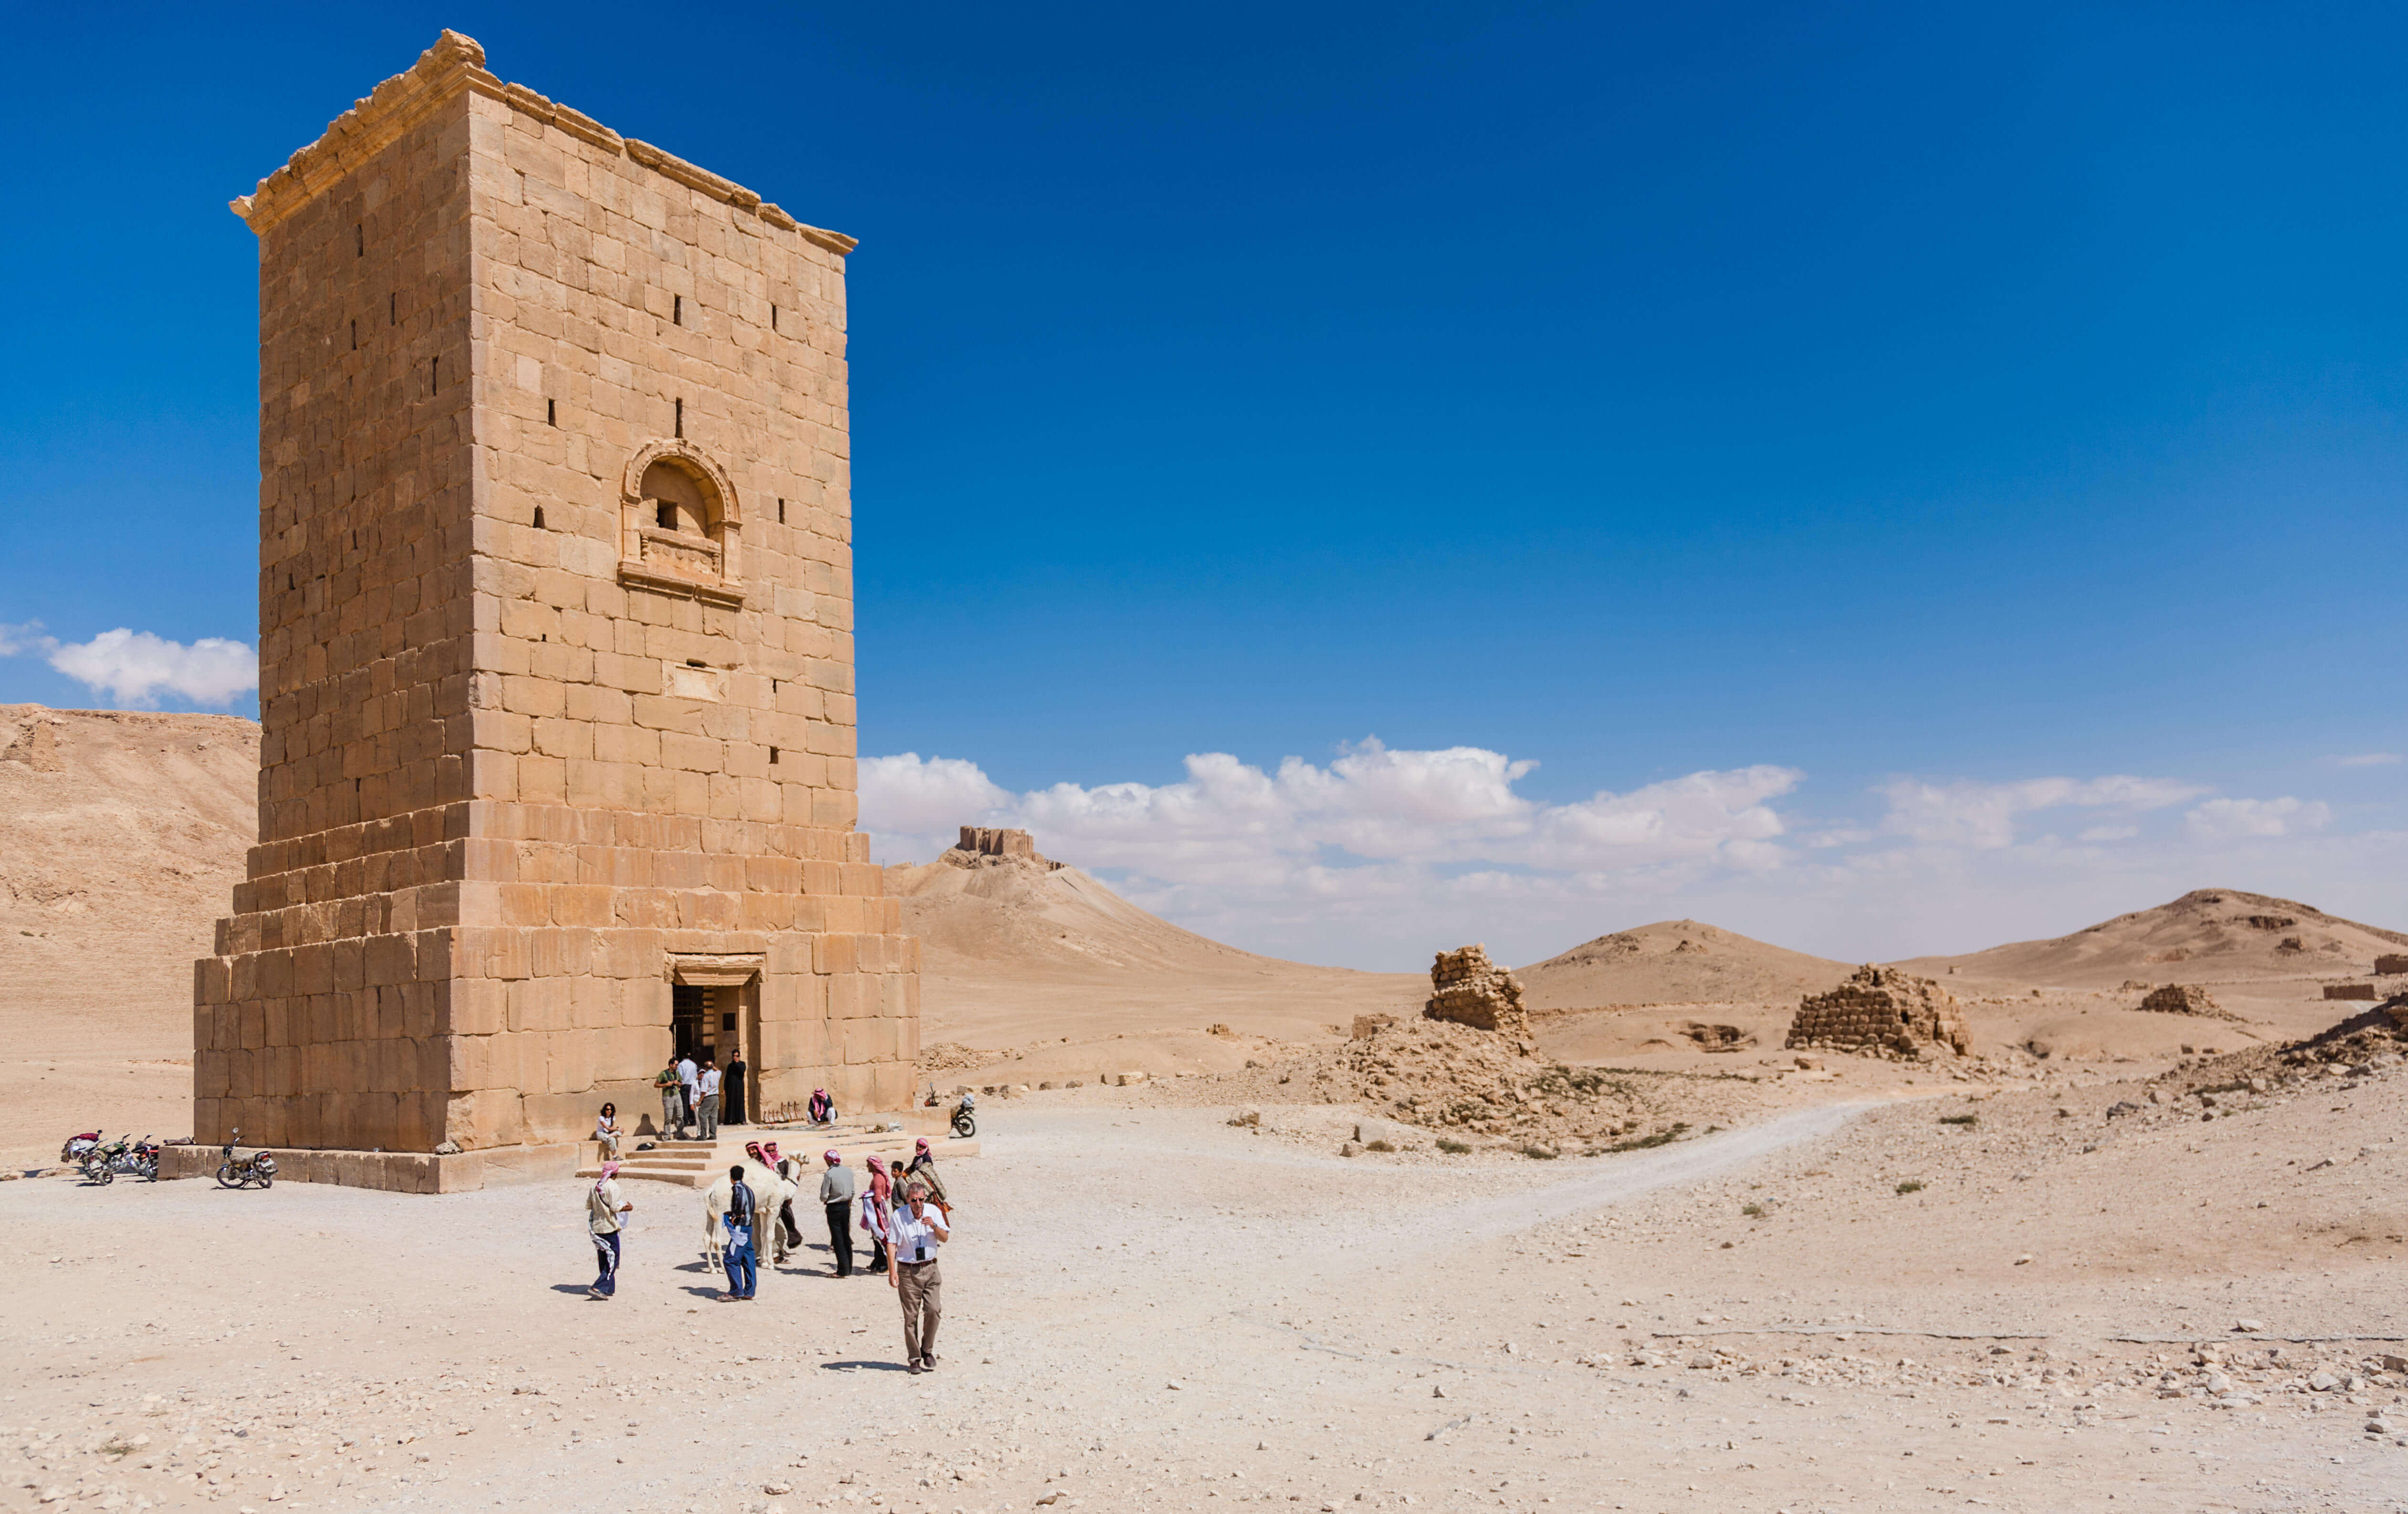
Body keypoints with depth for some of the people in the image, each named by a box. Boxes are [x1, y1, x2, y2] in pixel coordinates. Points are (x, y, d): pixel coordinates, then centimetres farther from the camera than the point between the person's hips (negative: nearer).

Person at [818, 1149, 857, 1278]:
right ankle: (849, 1268, 19)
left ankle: (843, 1271, 1)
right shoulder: (849, 1171, 2)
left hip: (834, 1208, -6)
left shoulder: (829, 1174, -17)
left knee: (838, 1239, 1)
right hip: (846, 1207, 6)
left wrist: (825, 1200, 6)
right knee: (846, 1238, 14)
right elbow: (853, 1191, 9)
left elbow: (824, 1196, -14)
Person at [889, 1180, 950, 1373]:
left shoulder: (934, 1212, 2)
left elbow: (945, 1238, 3)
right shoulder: (899, 1215, -6)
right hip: (908, 1271, -2)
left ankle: (927, 1351, 14)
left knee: (933, 1310, -7)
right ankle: (914, 1358, 11)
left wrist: (934, 1227, -16)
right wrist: (892, 1271, -16)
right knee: (911, 1316, 0)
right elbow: (892, 1244, -8)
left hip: (930, 1269, 2)